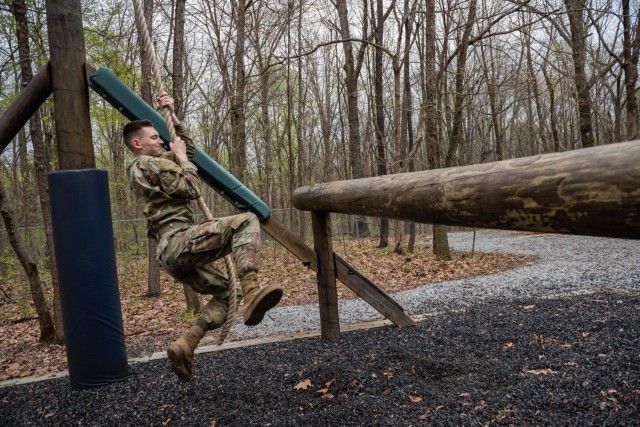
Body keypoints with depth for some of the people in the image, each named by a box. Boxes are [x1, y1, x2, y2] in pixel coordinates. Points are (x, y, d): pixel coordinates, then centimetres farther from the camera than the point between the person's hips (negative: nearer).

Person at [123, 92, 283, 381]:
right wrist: (181, 158, 6)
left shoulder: (141, 168, 26)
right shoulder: (149, 164, -4)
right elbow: (192, 189, -9)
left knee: (223, 291, 18)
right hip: (179, 241, -10)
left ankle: (184, 346, 5)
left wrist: (172, 116, 27)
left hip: (170, 253, 10)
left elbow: (189, 148, 33)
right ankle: (251, 294, -33)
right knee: (246, 221, -17)